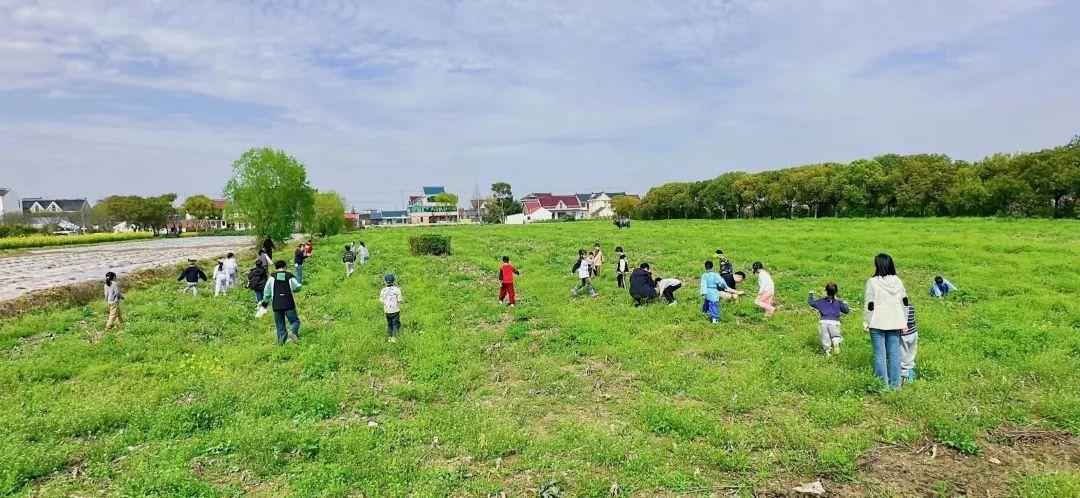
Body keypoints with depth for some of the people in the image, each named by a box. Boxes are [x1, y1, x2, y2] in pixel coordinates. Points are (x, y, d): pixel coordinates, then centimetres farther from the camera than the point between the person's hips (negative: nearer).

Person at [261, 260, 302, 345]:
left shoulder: (272, 277, 5)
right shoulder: (289, 276, 1)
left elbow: (267, 290, 4)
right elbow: (297, 288, 3)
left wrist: (265, 301, 13)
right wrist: (299, 283, 25)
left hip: (276, 305, 2)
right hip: (288, 304, -2)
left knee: (279, 324, 12)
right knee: (295, 321, 4)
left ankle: (281, 340, 4)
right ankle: (293, 332, -26)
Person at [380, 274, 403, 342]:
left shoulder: (383, 290, -5)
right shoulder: (397, 289, -14)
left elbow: (382, 300, 1)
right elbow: (400, 300, -12)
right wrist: (403, 298, 9)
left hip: (387, 310, 3)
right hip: (395, 310, -3)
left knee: (389, 324, 18)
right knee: (395, 324, 8)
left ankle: (389, 337, 18)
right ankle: (394, 337, -1)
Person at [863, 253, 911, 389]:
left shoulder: (872, 282, -9)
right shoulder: (898, 281, 6)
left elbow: (869, 304, -9)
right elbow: (904, 302, 9)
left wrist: (865, 322, -1)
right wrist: (904, 323, 15)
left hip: (878, 323, -4)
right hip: (895, 322, 4)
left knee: (880, 354, 2)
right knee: (894, 354, 9)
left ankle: (883, 385, 4)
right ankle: (895, 385, 14)